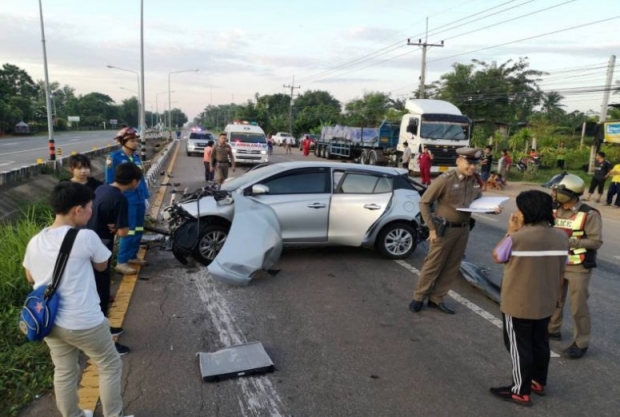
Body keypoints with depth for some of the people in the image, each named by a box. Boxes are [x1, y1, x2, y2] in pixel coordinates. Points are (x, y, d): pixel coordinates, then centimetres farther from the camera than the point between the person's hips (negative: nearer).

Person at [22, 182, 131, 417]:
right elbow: (102, 266, -2)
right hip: (84, 323, -6)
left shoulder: (35, 242, -1)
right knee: (110, 367, 14)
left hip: (50, 322, 7)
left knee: (64, 373, 22)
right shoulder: (86, 237, -20)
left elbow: (30, 278, 14)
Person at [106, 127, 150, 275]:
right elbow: (110, 181, -9)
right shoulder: (114, 157, -9)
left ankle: (132, 256, 29)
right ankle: (121, 262, 1)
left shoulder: (136, 156, 11)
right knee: (128, 231, -8)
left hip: (139, 199, 7)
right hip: (126, 201, -7)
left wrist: (146, 196, 16)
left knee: (138, 230, 14)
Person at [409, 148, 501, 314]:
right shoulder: (445, 179, -15)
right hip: (444, 229, -6)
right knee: (433, 265, 3)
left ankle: (436, 299, 25)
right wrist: (432, 228, -13)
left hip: (463, 230, 6)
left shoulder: (475, 182, 2)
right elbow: (424, 202, -11)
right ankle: (419, 297, 18)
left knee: (452, 267, 12)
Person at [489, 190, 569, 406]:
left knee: (519, 346, 7)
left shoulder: (518, 237, -24)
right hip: (546, 303, 7)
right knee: (540, 343, 22)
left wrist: (510, 232, -3)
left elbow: (497, 257, -7)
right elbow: (561, 271, 6)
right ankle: (539, 382, 38)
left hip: (518, 304, -6)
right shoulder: (561, 237, -3)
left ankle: (521, 391, 18)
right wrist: (555, 295, 19)